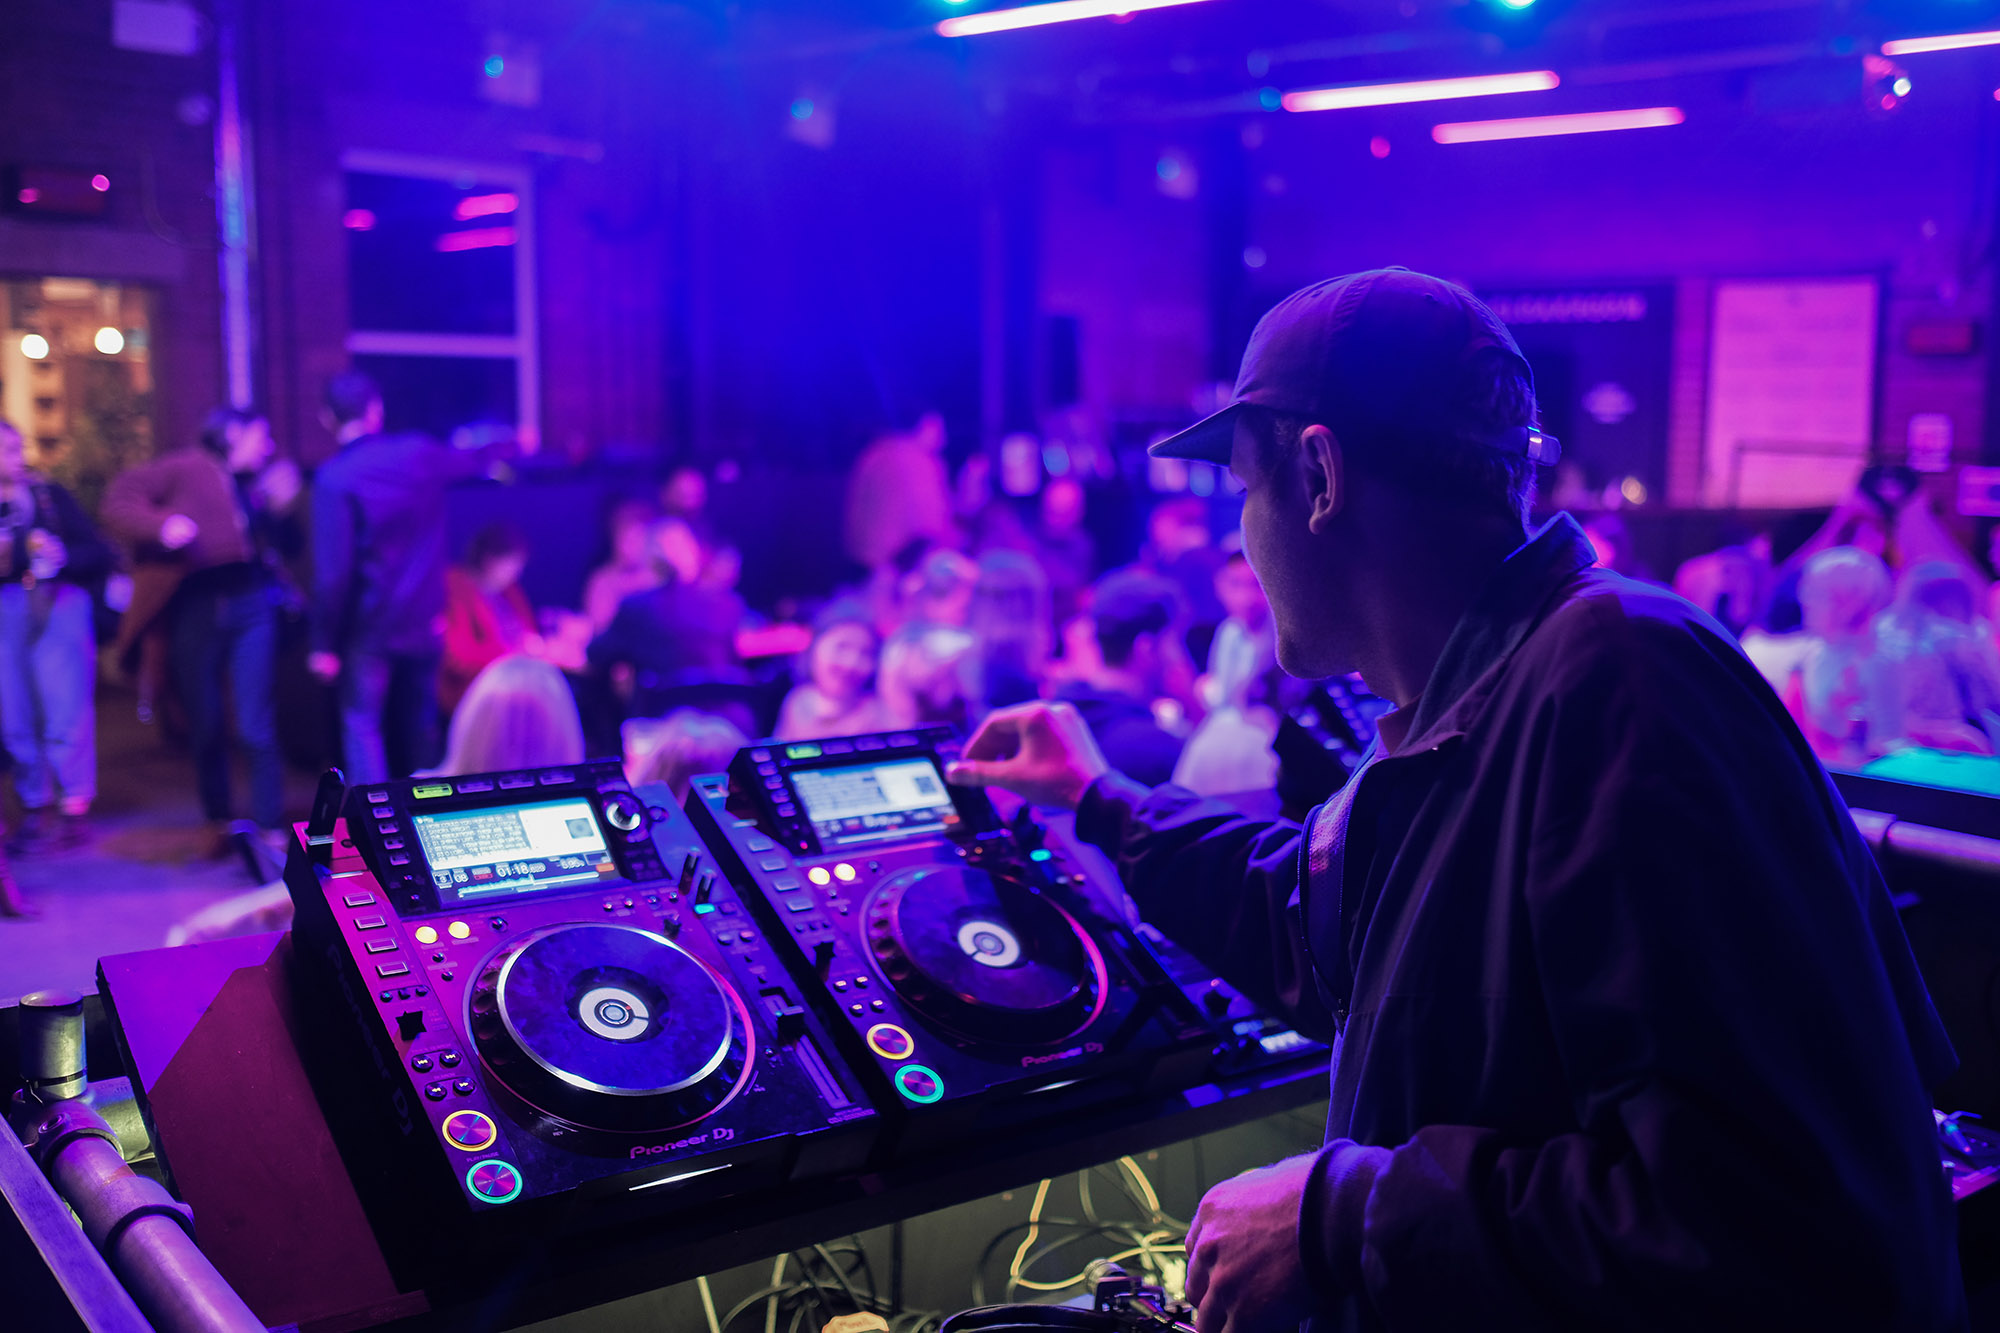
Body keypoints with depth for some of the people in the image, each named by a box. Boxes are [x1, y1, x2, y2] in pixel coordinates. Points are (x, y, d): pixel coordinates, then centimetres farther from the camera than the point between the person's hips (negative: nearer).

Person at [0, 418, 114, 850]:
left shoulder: (50, 497, 6)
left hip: (57, 612, -2)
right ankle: (37, 810, 14)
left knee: (66, 716, -4)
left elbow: (100, 554, 5)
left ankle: (74, 810, 3)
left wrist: (63, 556, -14)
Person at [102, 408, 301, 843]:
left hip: (252, 605, 2)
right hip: (196, 607, -2)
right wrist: (163, 525, -22)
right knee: (207, 729, 6)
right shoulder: (185, 470, 3)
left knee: (257, 726, -5)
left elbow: (288, 546, 16)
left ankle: (270, 828, 1)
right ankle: (219, 822, 22)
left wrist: (280, 508, -1)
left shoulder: (257, 484, 17)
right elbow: (119, 501, -5)